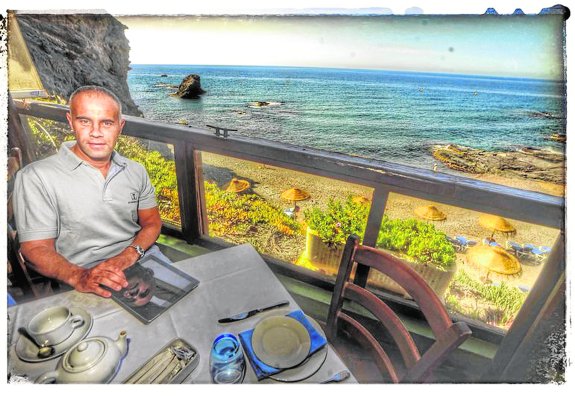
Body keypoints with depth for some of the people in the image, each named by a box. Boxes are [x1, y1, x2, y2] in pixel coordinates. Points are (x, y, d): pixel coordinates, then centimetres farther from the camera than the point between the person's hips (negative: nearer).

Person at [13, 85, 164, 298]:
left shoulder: (136, 171, 8)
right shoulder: (36, 177, -5)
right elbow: (37, 248, -6)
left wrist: (131, 253, -10)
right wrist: (78, 277, -26)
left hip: (143, 261, 4)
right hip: (87, 286, -4)